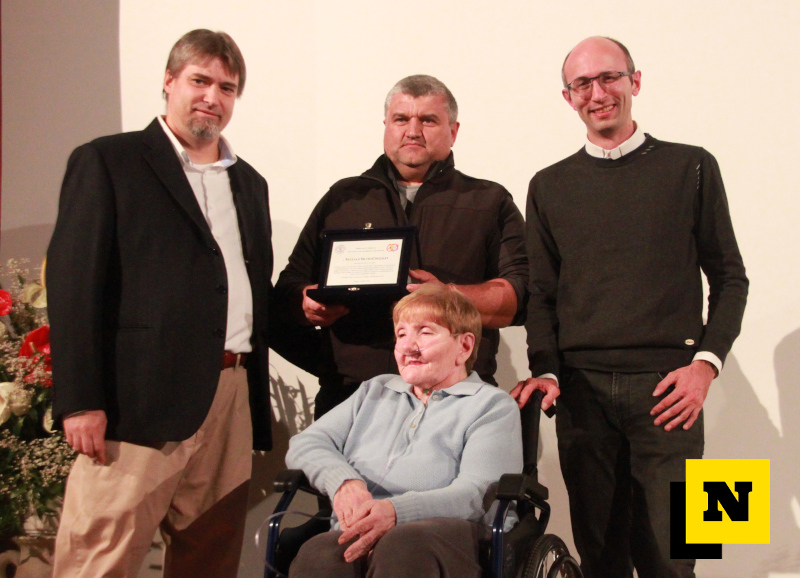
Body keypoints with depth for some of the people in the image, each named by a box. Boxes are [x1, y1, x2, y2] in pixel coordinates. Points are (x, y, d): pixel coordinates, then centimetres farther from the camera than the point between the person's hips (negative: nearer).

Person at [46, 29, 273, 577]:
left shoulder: (249, 182, 20)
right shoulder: (107, 162, 1)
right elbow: (74, 283, -6)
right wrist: (80, 402, -14)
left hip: (232, 401, 6)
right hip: (140, 399, -6)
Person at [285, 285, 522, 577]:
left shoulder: (493, 405, 14)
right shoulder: (374, 392, 32)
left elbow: (477, 493, -3)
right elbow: (305, 443, 20)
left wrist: (395, 510, -22)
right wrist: (344, 481, -4)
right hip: (356, 534, 3)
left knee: (403, 547, -41)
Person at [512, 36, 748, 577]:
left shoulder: (691, 167, 8)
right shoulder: (550, 186, 13)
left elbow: (729, 276, 8)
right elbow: (541, 293, 13)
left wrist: (706, 361, -5)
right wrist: (545, 370, -3)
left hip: (665, 386, -2)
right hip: (582, 389, 2)